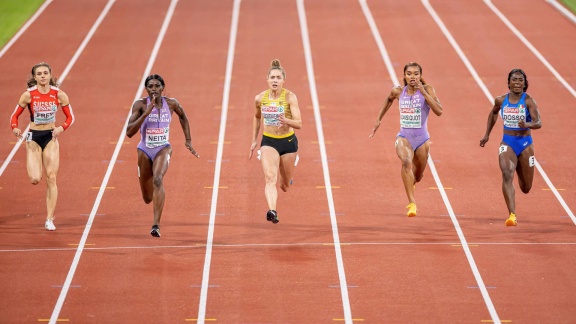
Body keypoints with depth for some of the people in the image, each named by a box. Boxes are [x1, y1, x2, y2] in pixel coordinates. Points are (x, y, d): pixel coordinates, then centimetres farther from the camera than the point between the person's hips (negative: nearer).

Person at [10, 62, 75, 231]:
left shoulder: (59, 95, -6)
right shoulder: (28, 95, -8)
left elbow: (70, 117, 3)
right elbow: (15, 115, -1)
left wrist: (62, 128, -17)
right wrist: (15, 128, -21)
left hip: (51, 137, 1)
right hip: (34, 137, -1)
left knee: (51, 178, -4)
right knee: (35, 179, -11)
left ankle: (49, 219, 3)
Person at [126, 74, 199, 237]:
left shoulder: (171, 103, -6)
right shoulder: (140, 104, -13)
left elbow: (183, 117, 16)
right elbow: (129, 132, -20)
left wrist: (188, 140, 14)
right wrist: (146, 113, -29)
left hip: (163, 149, -1)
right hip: (145, 150, 1)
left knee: (158, 179, -33)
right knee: (148, 198, 11)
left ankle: (156, 225, -35)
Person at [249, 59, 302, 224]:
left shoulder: (290, 97, -14)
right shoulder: (260, 98, -5)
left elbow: (299, 124, -21)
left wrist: (286, 121, -41)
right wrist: (254, 141, 17)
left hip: (288, 142, -1)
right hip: (268, 142, 1)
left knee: (285, 186, 15)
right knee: (270, 177, -25)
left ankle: (285, 178, 52)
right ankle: (272, 211, -38)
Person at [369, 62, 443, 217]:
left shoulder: (427, 89, -9)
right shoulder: (398, 91, -1)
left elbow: (439, 111, -22)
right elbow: (389, 100, 23)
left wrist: (423, 92, -25)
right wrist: (379, 119, 22)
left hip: (422, 138, 0)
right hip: (404, 136, 0)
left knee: (417, 176, 17)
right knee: (406, 162, -33)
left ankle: (410, 185, 58)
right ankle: (411, 203, -37)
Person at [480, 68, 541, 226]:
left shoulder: (528, 101, -11)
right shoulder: (501, 100, -1)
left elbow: (538, 123, -20)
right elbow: (493, 113, 21)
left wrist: (526, 125, -40)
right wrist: (487, 134, 21)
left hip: (525, 143, -1)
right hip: (507, 143, 1)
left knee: (526, 188, 12)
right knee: (507, 175, -26)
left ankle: (519, 167, 52)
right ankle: (512, 215, -32)